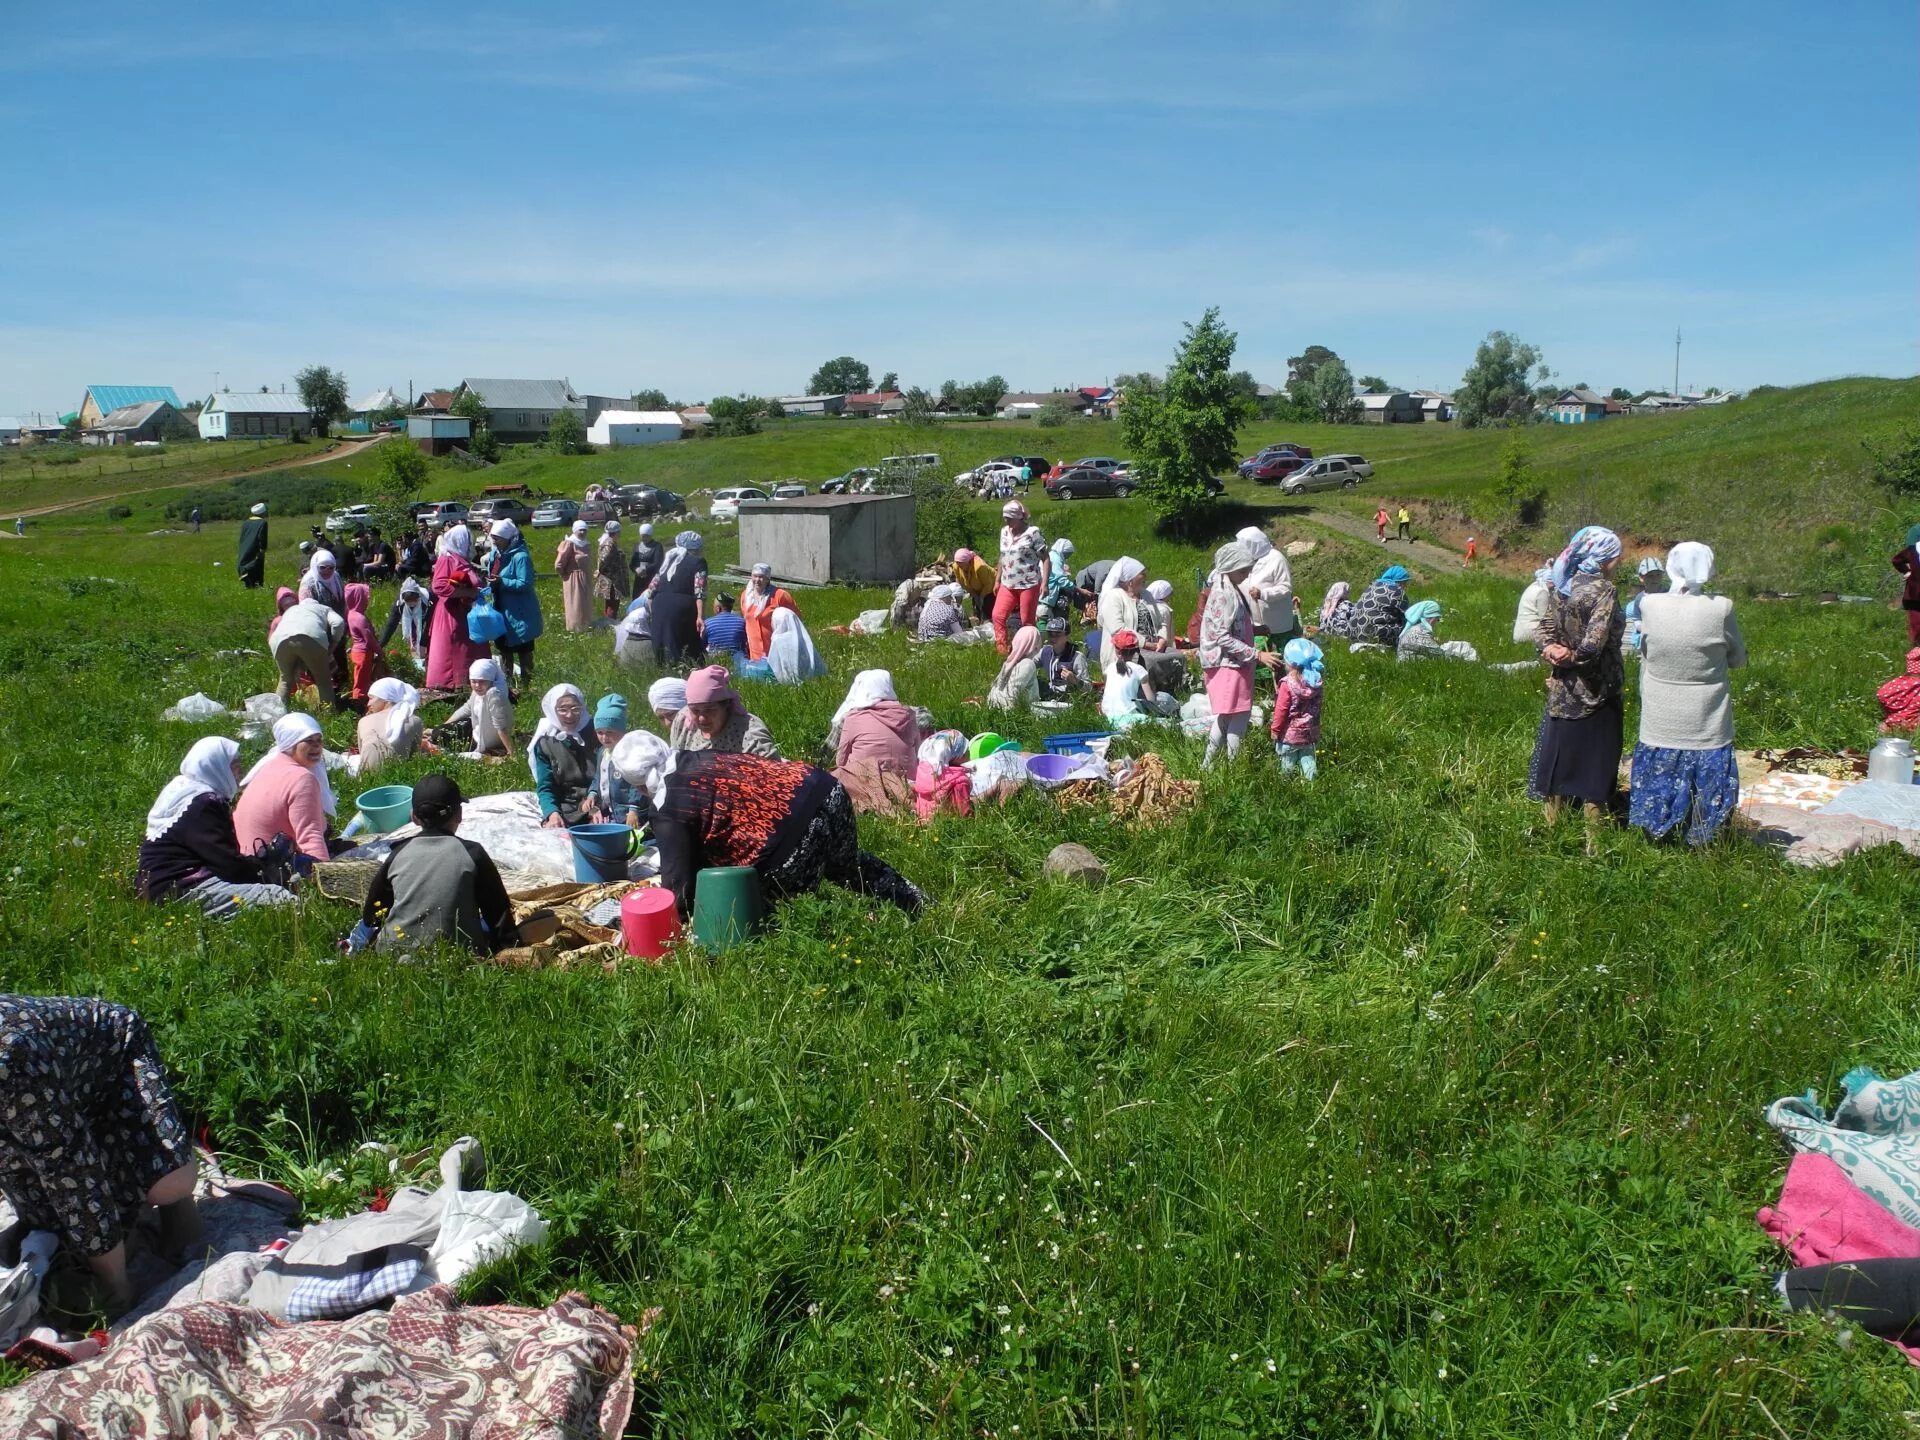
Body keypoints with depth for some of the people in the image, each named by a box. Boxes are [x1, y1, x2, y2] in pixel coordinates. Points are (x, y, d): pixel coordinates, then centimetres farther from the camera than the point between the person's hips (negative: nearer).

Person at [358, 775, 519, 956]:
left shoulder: (398, 854, 4)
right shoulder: (472, 853, -4)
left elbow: (371, 914, 13)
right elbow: (500, 913, 0)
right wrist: (509, 944, 11)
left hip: (396, 952, 3)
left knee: (365, 928, 33)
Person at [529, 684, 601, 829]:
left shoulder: (595, 733, 2)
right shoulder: (544, 742, 4)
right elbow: (545, 787, 1)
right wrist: (553, 813, -19)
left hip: (595, 805, -1)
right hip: (563, 809, 1)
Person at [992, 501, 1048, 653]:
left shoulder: (1033, 532, -9)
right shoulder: (1004, 531, 10)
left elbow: (1045, 558, -10)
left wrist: (1044, 583, -17)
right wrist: (998, 580, 20)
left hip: (1029, 584, -6)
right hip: (1008, 584, 6)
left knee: (1027, 622, 2)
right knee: (997, 616, -4)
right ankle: (1002, 651, 2)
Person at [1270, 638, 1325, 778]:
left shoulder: (1287, 684, -20)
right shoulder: (1318, 682, -4)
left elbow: (1281, 710, -16)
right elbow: (1316, 707, 8)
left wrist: (1275, 729, -6)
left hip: (1290, 733, -5)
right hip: (1310, 733, 5)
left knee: (1288, 761, 8)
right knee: (1308, 759, 13)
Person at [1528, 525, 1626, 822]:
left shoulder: (1560, 586, 5)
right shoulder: (1604, 590, -17)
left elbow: (1546, 629, 2)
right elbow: (1594, 643, -25)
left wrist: (1551, 649, -15)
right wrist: (1573, 657, -9)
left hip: (1562, 691, 6)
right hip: (1596, 689, -6)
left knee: (1560, 749, 15)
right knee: (1596, 757, 5)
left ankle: (1554, 818, 25)